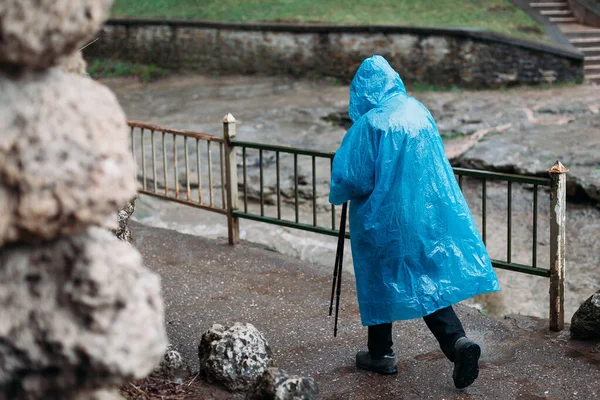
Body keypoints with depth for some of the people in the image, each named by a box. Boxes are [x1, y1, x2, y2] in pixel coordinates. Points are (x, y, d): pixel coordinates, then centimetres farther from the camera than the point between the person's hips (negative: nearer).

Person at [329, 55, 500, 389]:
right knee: (430, 279, 12)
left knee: (380, 281, 12)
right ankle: (457, 341, -6)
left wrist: (338, 195, 6)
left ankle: (381, 354, 23)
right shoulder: (419, 111, 2)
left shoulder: (369, 124, -17)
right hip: (427, 212, 5)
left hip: (383, 218, -5)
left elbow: (350, 177, -15)